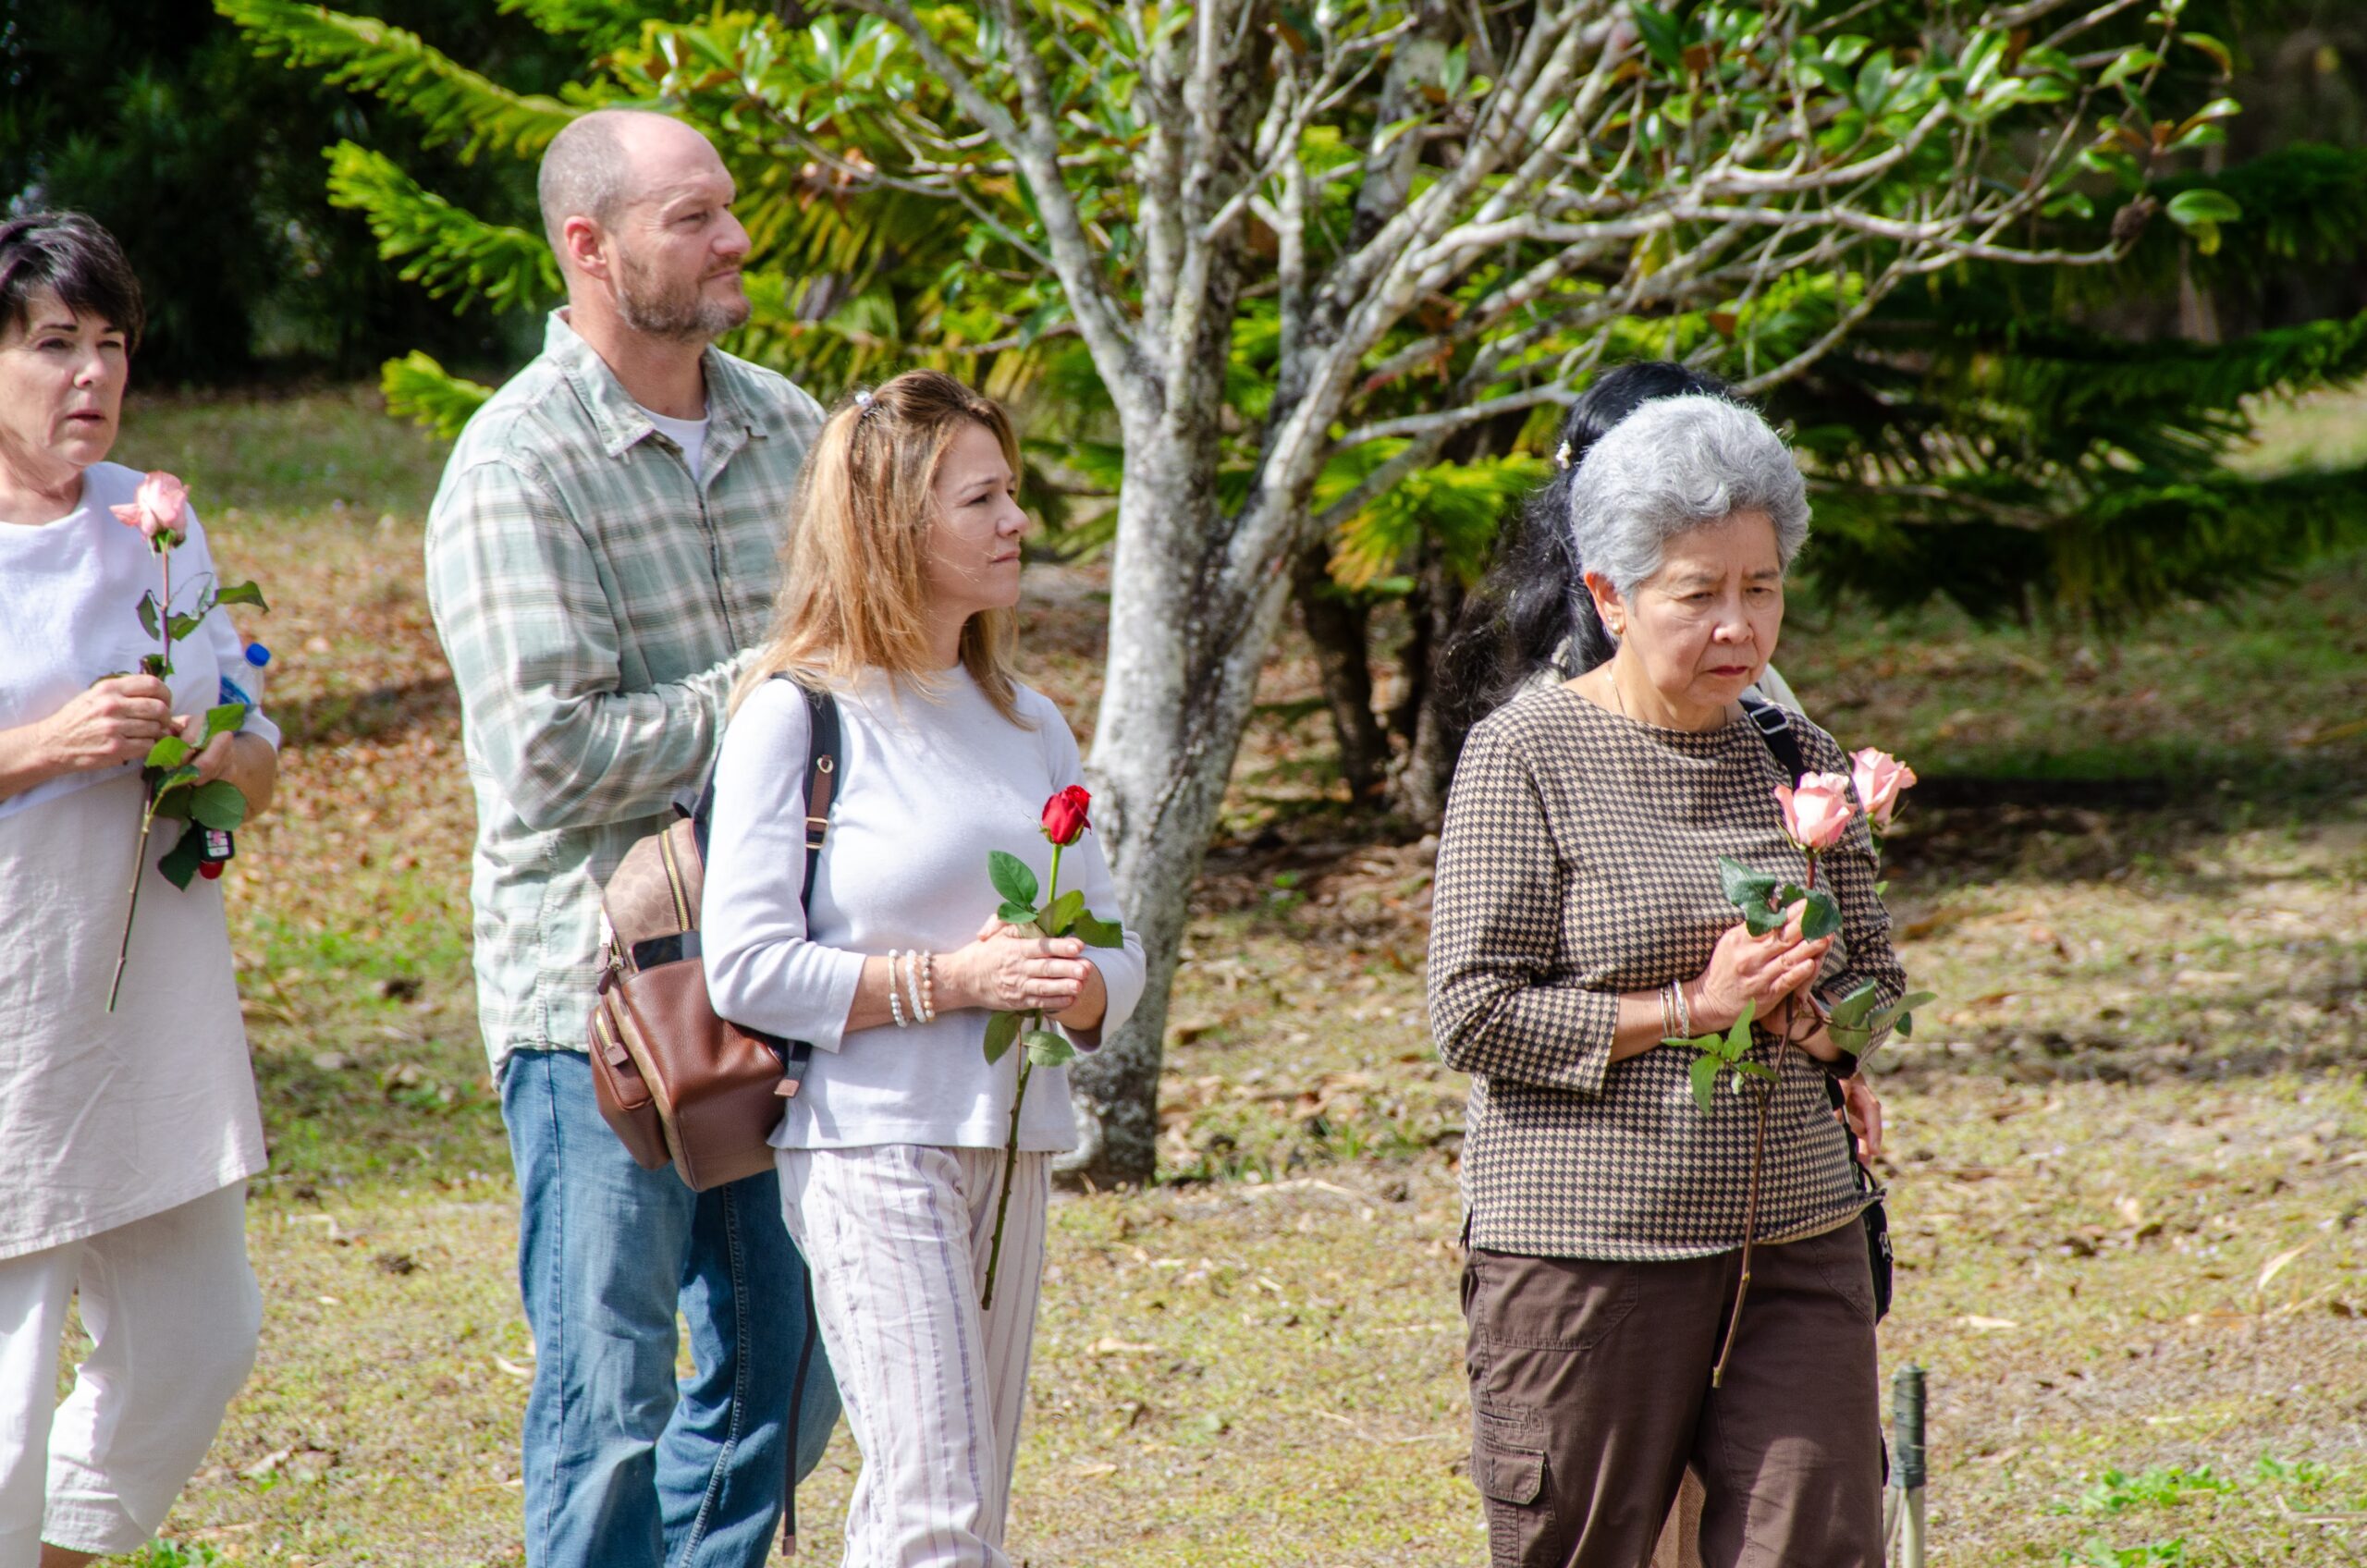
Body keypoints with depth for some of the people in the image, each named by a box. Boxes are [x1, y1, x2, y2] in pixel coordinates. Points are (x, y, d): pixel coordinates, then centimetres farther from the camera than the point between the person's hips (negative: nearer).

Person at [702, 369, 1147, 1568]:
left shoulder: (1027, 723, 14)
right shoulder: (797, 715, -6)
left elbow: (1113, 952, 15)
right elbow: (746, 968, -12)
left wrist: (1078, 989, -9)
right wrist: (949, 981, -17)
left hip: (1011, 1147, 7)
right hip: (869, 1146, -7)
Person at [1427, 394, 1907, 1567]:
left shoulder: (1801, 760, 11)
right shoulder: (1527, 755, -5)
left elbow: (1874, 981, 18)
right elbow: (1474, 1013, -10)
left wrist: (1804, 1015, -5)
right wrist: (1687, 1006, -15)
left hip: (1797, 1240, 4)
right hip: (1585, 1254, -4)